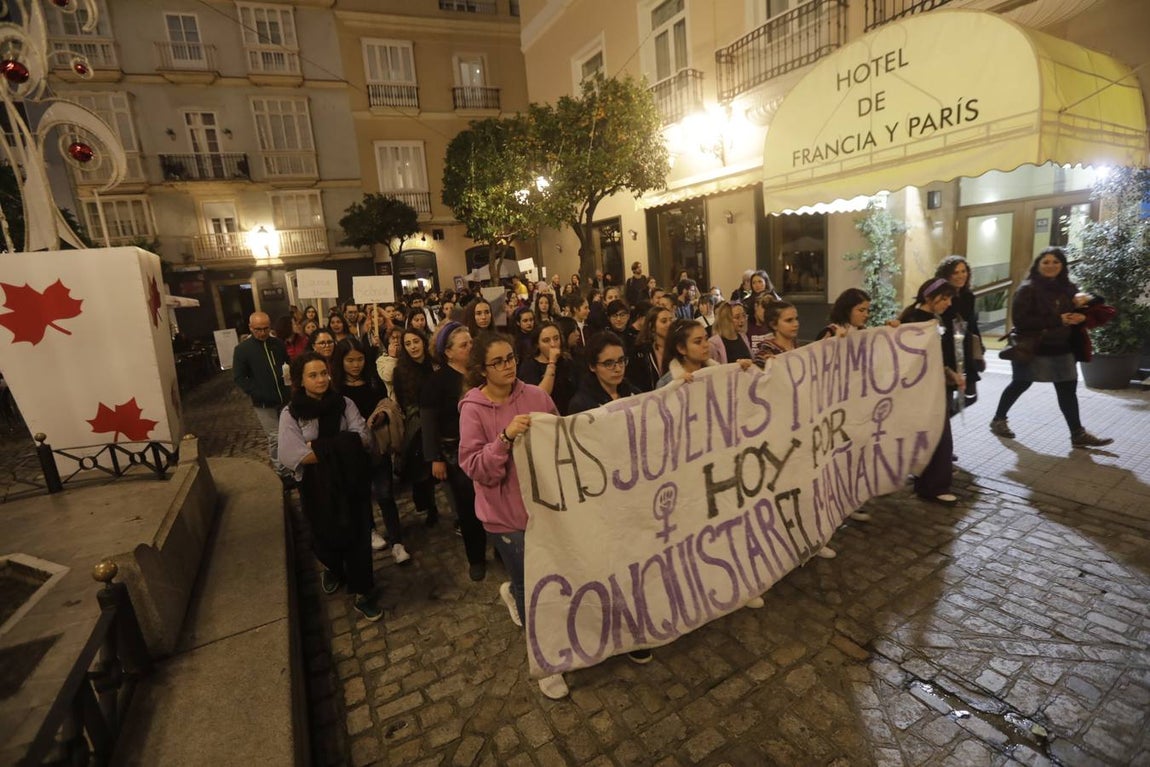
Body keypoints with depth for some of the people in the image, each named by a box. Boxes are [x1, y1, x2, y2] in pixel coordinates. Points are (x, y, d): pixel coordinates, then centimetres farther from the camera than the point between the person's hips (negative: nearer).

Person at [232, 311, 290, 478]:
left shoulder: (278, 343, 4)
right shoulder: (242, 349, -7)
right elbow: (238, 377, -8)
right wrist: (257, 393, -17)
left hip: (284, 398, 4)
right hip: (263, 402, -4)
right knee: (276, 437, -2)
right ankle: (283, 473, 9)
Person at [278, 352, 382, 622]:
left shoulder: (345, 404, -3)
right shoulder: (290, 414, -8)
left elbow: (363, 438, -12)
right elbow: (294, 456, -19)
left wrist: (319, 447, -20)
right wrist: (343, 448, -20)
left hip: (352, 482, 0)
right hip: (318, 487, 0)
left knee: (358, 537, 3)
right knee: (326, 535, 20)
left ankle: (362, 593, 20)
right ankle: (333, 569, 52)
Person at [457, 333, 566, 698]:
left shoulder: (536, 395, -4)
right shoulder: (473, 409, -12)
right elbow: (475, 467, -18)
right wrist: (505, 438, -31)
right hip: (506, 511, -3)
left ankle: (514, 593, 52)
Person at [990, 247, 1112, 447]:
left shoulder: (1067, 288, 8)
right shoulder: (1027, 289, -12)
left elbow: (1074, 311, 16)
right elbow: (1020, 320, -21)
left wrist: (1078, 316, -9)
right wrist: (1057, 320, -22)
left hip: (1061, 348, 6)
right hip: (1033, 349, -6)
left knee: (1068, 389, 6)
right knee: (1020, 385, 7)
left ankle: (1078, 434, 11)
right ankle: (998, 420, 23)